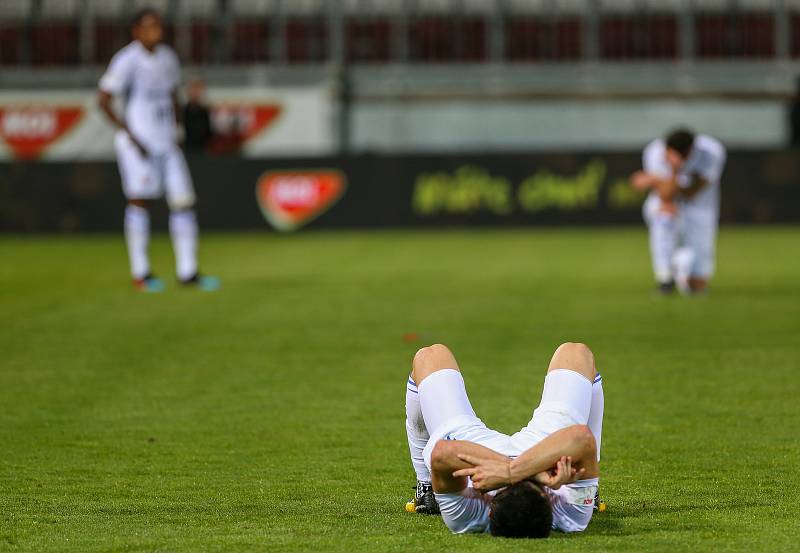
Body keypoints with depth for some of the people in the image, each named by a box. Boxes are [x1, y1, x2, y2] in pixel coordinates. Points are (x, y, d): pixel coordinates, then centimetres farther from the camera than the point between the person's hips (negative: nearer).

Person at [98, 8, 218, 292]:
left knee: (183, 200, 2)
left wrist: (175, 132, 14)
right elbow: (103, 100, -11)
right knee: (140, 200, -7)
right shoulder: (127, 60, -10)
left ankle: (187, 272, 6)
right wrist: (130, 135, -14)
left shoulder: (167, 58, 11)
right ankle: (139, 273, -2)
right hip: (138, 144, -7)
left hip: (166, 142, 7)